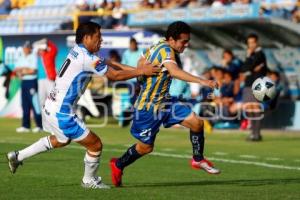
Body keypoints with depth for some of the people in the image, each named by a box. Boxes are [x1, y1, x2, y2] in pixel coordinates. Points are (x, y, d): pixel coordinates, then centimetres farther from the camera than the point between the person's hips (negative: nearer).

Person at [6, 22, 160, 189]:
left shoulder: (78, 51, 7)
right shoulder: (87, 58, -21)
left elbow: (108, 64, 10)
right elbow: (115, 75, -14)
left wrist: (137, 69, 4)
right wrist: (141, 72, -6)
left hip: (51, 107, 10)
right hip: (61, 114, -10)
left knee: (62, 140, 36)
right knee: (95, 145, 2)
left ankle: (18, 156, 38)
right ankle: (89, 180, 23)